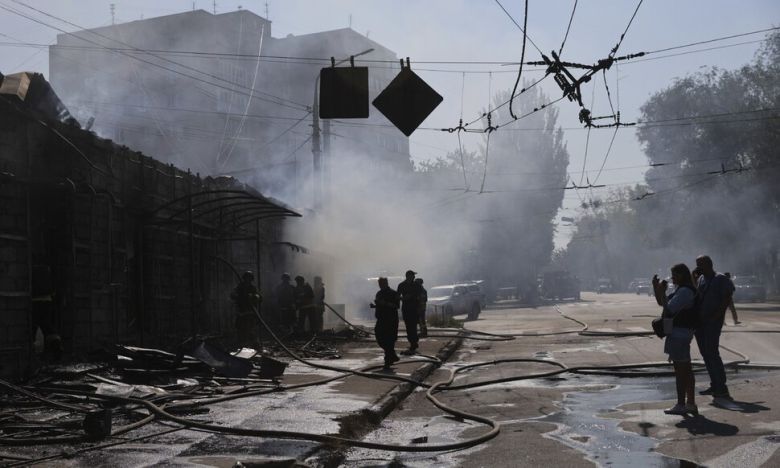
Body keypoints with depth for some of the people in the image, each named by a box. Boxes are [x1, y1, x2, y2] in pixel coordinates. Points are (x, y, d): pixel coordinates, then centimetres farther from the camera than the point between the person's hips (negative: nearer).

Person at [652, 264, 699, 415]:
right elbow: (662, 303, 21)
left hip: (679, 333, -11)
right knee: (686, 370, 13)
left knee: (680, 370, -6)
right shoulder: (681, 290, 16)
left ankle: (681, 405, -1)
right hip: (680, 333, 11)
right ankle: (691, 403, 17)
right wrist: (656, 288, 9)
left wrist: (662, 292, -13)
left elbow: (669, 308, -22)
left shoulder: (685, 291, -17)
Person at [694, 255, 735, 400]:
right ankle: (714, 386, 16)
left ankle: (722, 389, -12)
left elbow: (727, 300, -15)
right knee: (705, 354, 9)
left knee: (712, 353, -13)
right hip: (700, 322, 8)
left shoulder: (721, 279, -7)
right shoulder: (701, 279, 16)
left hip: (712, 323, -8)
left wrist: (714, 317, -18)